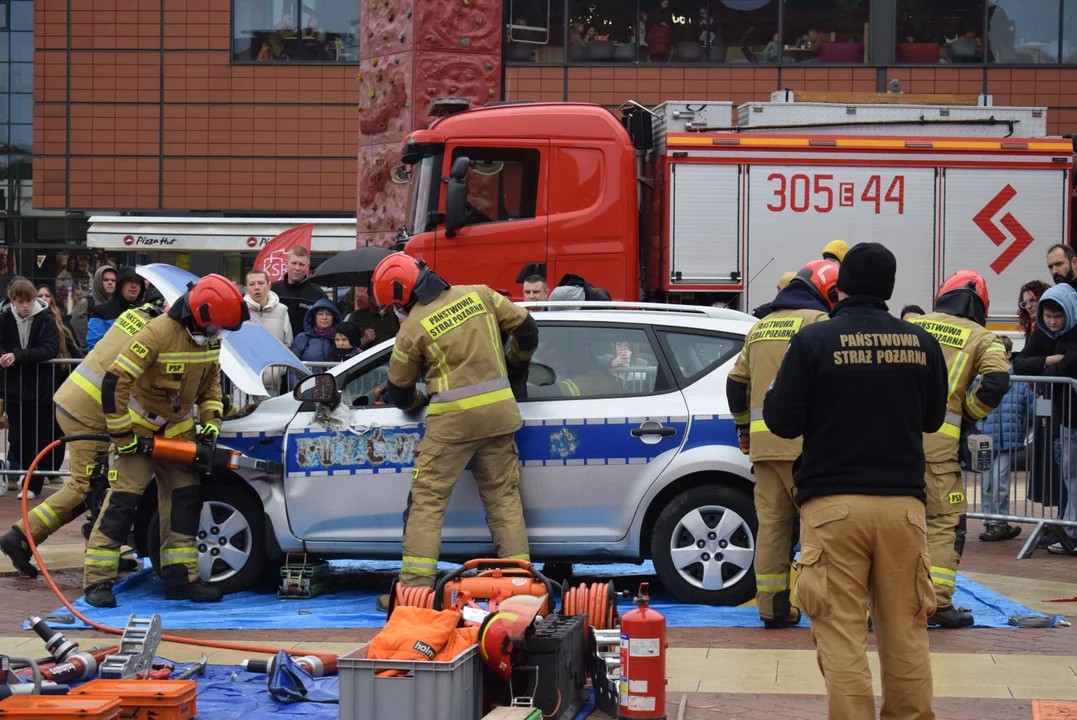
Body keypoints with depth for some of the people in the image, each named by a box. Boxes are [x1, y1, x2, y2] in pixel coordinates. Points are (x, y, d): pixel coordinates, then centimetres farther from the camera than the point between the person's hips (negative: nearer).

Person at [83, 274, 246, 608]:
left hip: (177, 428, 7)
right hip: (138, 426, -7)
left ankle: (181, 579, 8)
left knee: (185, 499, 3)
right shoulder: (158, 333, -29)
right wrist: (122, 435, -25)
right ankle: (98, 581, -11)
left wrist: (211, 421, -2)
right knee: (123, 499, -12)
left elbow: (211, 382, 12)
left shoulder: (209, 338, -5)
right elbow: (114, 382, -29)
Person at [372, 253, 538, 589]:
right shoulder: (479, 295, 5)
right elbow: (526, 329, 11)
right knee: (503, 496, 12)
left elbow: (399, 392, 6)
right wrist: (515, 368, 29)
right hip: (498, 413, 5)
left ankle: (416, 584, -2)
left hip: (453, 421, -4)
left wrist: (416, 403, 29)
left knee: (427, 499, 2)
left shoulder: (413, 327, -5)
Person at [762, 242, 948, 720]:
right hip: (902, 501, 3)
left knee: (841, 634, -2)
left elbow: (782, 421, -5)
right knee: (905, 632, 11)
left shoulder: (814, 340, -6)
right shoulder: (921, 343, 5)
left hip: (834, 504, -3)